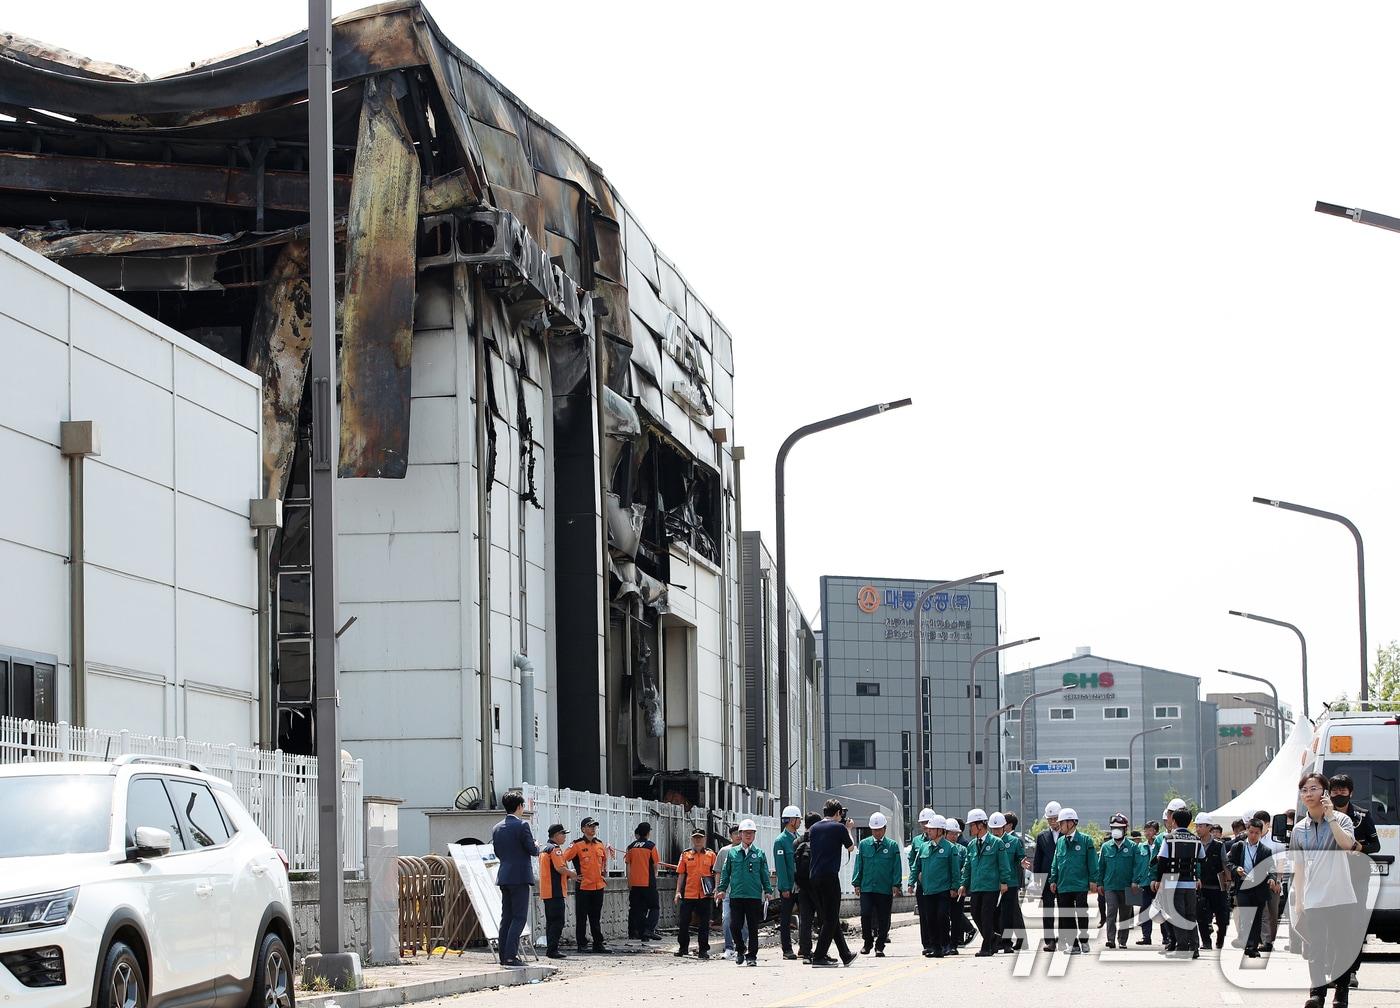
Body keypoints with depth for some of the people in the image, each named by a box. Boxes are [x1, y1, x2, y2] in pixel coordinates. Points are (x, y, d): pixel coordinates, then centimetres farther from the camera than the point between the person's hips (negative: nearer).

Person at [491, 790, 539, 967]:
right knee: (519, 917, -6)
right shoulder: (521, 825, -12)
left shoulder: (497, 828, 10)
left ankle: (504, 955, 10)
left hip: (504, 877, 7)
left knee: (506, 917, 10)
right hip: (520, 876, -7)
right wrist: (537, 847, 11)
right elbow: (533, 850, -11)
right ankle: (511, 956, -14)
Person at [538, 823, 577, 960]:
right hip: (556, 891, -10)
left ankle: (550, 950, 16)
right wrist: (572, 874, -3)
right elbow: (560, 868, -20)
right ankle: (553, 950, -13)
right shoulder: (555, 849, -12)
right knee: (558, 921, -10)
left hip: (546, 891, 10)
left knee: (551, 921, 14)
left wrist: (568, 874, 17)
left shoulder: (544, 849, 19)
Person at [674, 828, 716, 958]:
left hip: (705, 895, -1)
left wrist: (716, 890, -5)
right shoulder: (686, 855, 8)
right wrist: (678, 892, 2)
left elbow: (716, 873, 6)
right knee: (683, 923, 4)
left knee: (703, 924, 2)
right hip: (688, 894, 1)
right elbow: (681, 874, 8)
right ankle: (683, 948, 16)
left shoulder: (710, 855, 5)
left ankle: (703, 949, 8)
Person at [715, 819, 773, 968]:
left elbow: (765, 874, 8)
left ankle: (751, 956, 10)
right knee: (735, 925, -5)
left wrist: (768, 890, 0)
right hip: (736, 895, 0)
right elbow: (725, 872, 12)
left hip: (754, 895, 0)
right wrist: (722, 889, 4)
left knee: (752, 927, 2)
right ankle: (740, 948, 20)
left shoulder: (760, 853, 7)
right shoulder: (732, 853, 8)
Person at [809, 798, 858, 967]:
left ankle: (846, 955, 21)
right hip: (830, 876, -7)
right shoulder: (839, 827, -5)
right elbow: (850, 847, 9)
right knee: (831, 919, -1)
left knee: (830, 918, 13)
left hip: (815, 877, 7)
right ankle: (819, 957, -7)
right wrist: (848, 829, 24)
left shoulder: (814, 829, 11)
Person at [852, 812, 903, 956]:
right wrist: (856, 883, 3)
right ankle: (868, 942, 10)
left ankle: (880, 947, 11)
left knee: (883, 919, 2)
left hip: (885, 890, -1)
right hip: (866, 888, 1)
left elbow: (897, 867, 3)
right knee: (866, 915, -8)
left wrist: (896, 885, -4)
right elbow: (858, 865, 9)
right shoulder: (863, 844, 7)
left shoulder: (892, 846, 3)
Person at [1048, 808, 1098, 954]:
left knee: (1082, 915, -2)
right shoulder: (1060, 842, 11)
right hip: (1063, 886, 5)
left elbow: (1092, 862, -2)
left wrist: (1093, 880, -6)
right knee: (1066, 918, 4)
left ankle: (1084, 941, 11)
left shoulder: (1085, 840, -2)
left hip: (1080, 886, -5)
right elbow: (1055, 863, 16)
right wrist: (1053, 880, 9)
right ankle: (1073, 945, 9)